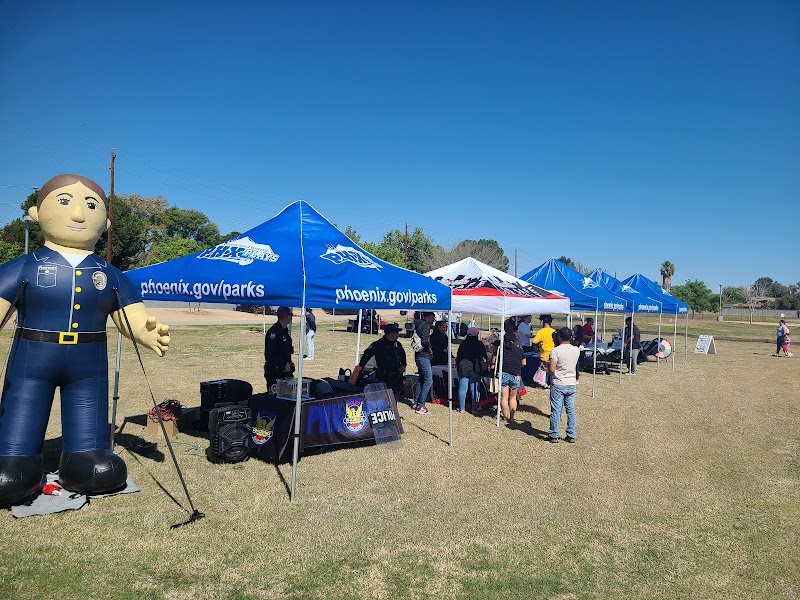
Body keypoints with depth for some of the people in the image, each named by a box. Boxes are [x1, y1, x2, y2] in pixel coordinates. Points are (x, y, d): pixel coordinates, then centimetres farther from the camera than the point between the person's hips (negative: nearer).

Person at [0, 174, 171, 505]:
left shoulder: (110, 275, 6)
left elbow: (133, 317, 3)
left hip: (88, 367, 2)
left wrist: (147, 334, -20)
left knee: (99, 471, 4)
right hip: (31, 362, -1)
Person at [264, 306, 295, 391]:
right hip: (274, 372, -9)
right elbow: (269, 354, -21)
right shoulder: (273, 332, -16)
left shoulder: (285, 330, 13)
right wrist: (284, 364, -20)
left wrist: (291, 349, 6)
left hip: (285, 371, 9)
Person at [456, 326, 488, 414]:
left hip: (463, 369, 1)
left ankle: (461, 408, 10)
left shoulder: (463, 344, 1)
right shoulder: (480, 344, -2)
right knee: (475, 390, 4)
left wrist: (458, 366, 19)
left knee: (462, 389, 6)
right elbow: (485, 357, 6)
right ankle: (474, 409, 6)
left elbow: (458, 357, 6)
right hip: (476, 370, -1)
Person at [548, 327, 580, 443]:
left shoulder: (556, 350, -15)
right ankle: (571, 436, 16)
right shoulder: (576, 350, 1)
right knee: (571, 410, 11)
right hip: (572, 384, 4)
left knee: (556, 411, 3)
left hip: (558, 384, -4)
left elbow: (552, 369, -18)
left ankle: (554, 436, 9)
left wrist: (547, 365, 2)